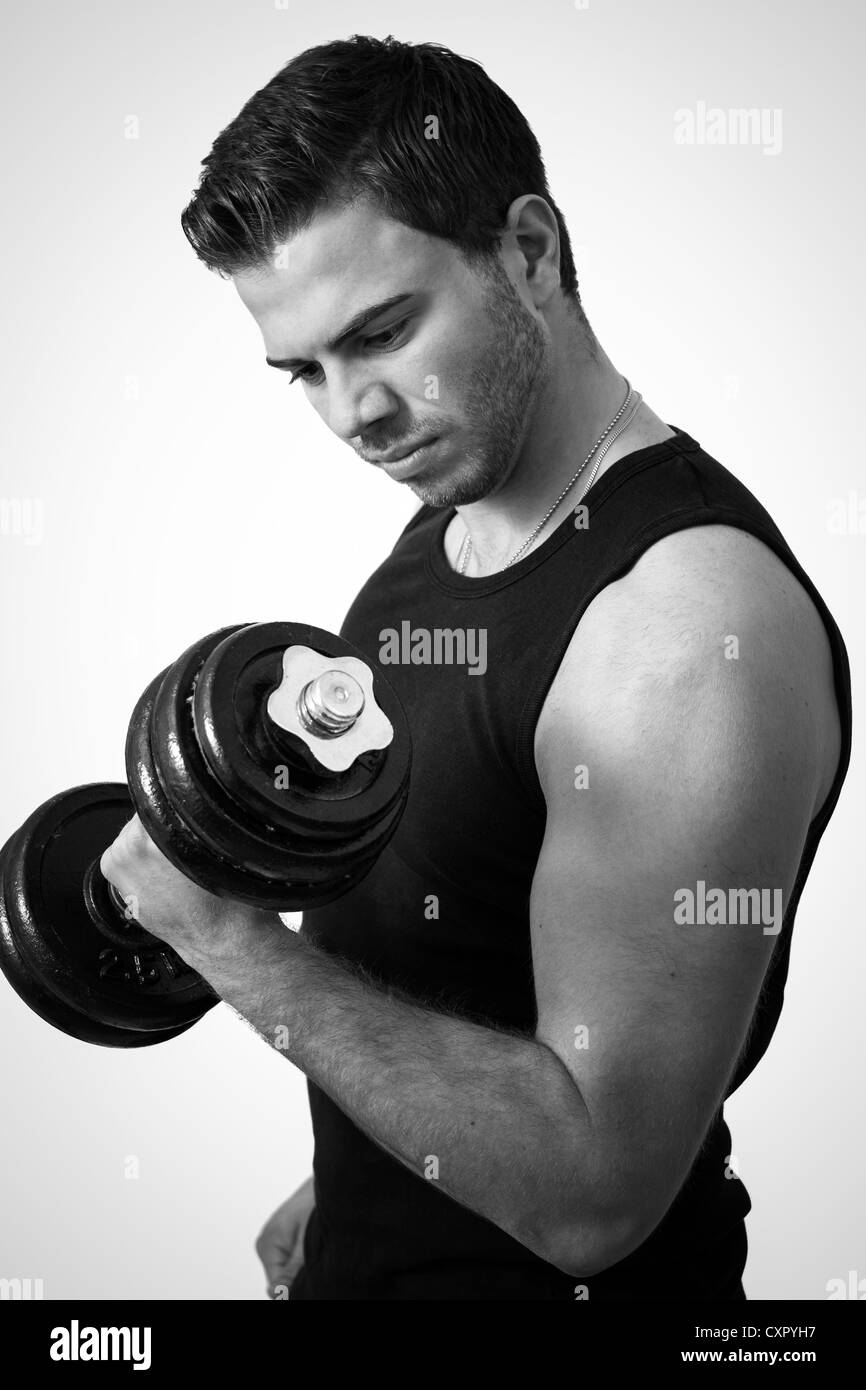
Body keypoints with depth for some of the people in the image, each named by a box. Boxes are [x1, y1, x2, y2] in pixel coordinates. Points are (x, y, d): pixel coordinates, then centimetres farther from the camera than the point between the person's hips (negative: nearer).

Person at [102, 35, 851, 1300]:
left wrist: (230, 936, -28)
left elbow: (591, 1192, -29)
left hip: (551, 1278, -7)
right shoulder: (443, 525, 0)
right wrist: (335, 1192, 15)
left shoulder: (694, 619, -28)